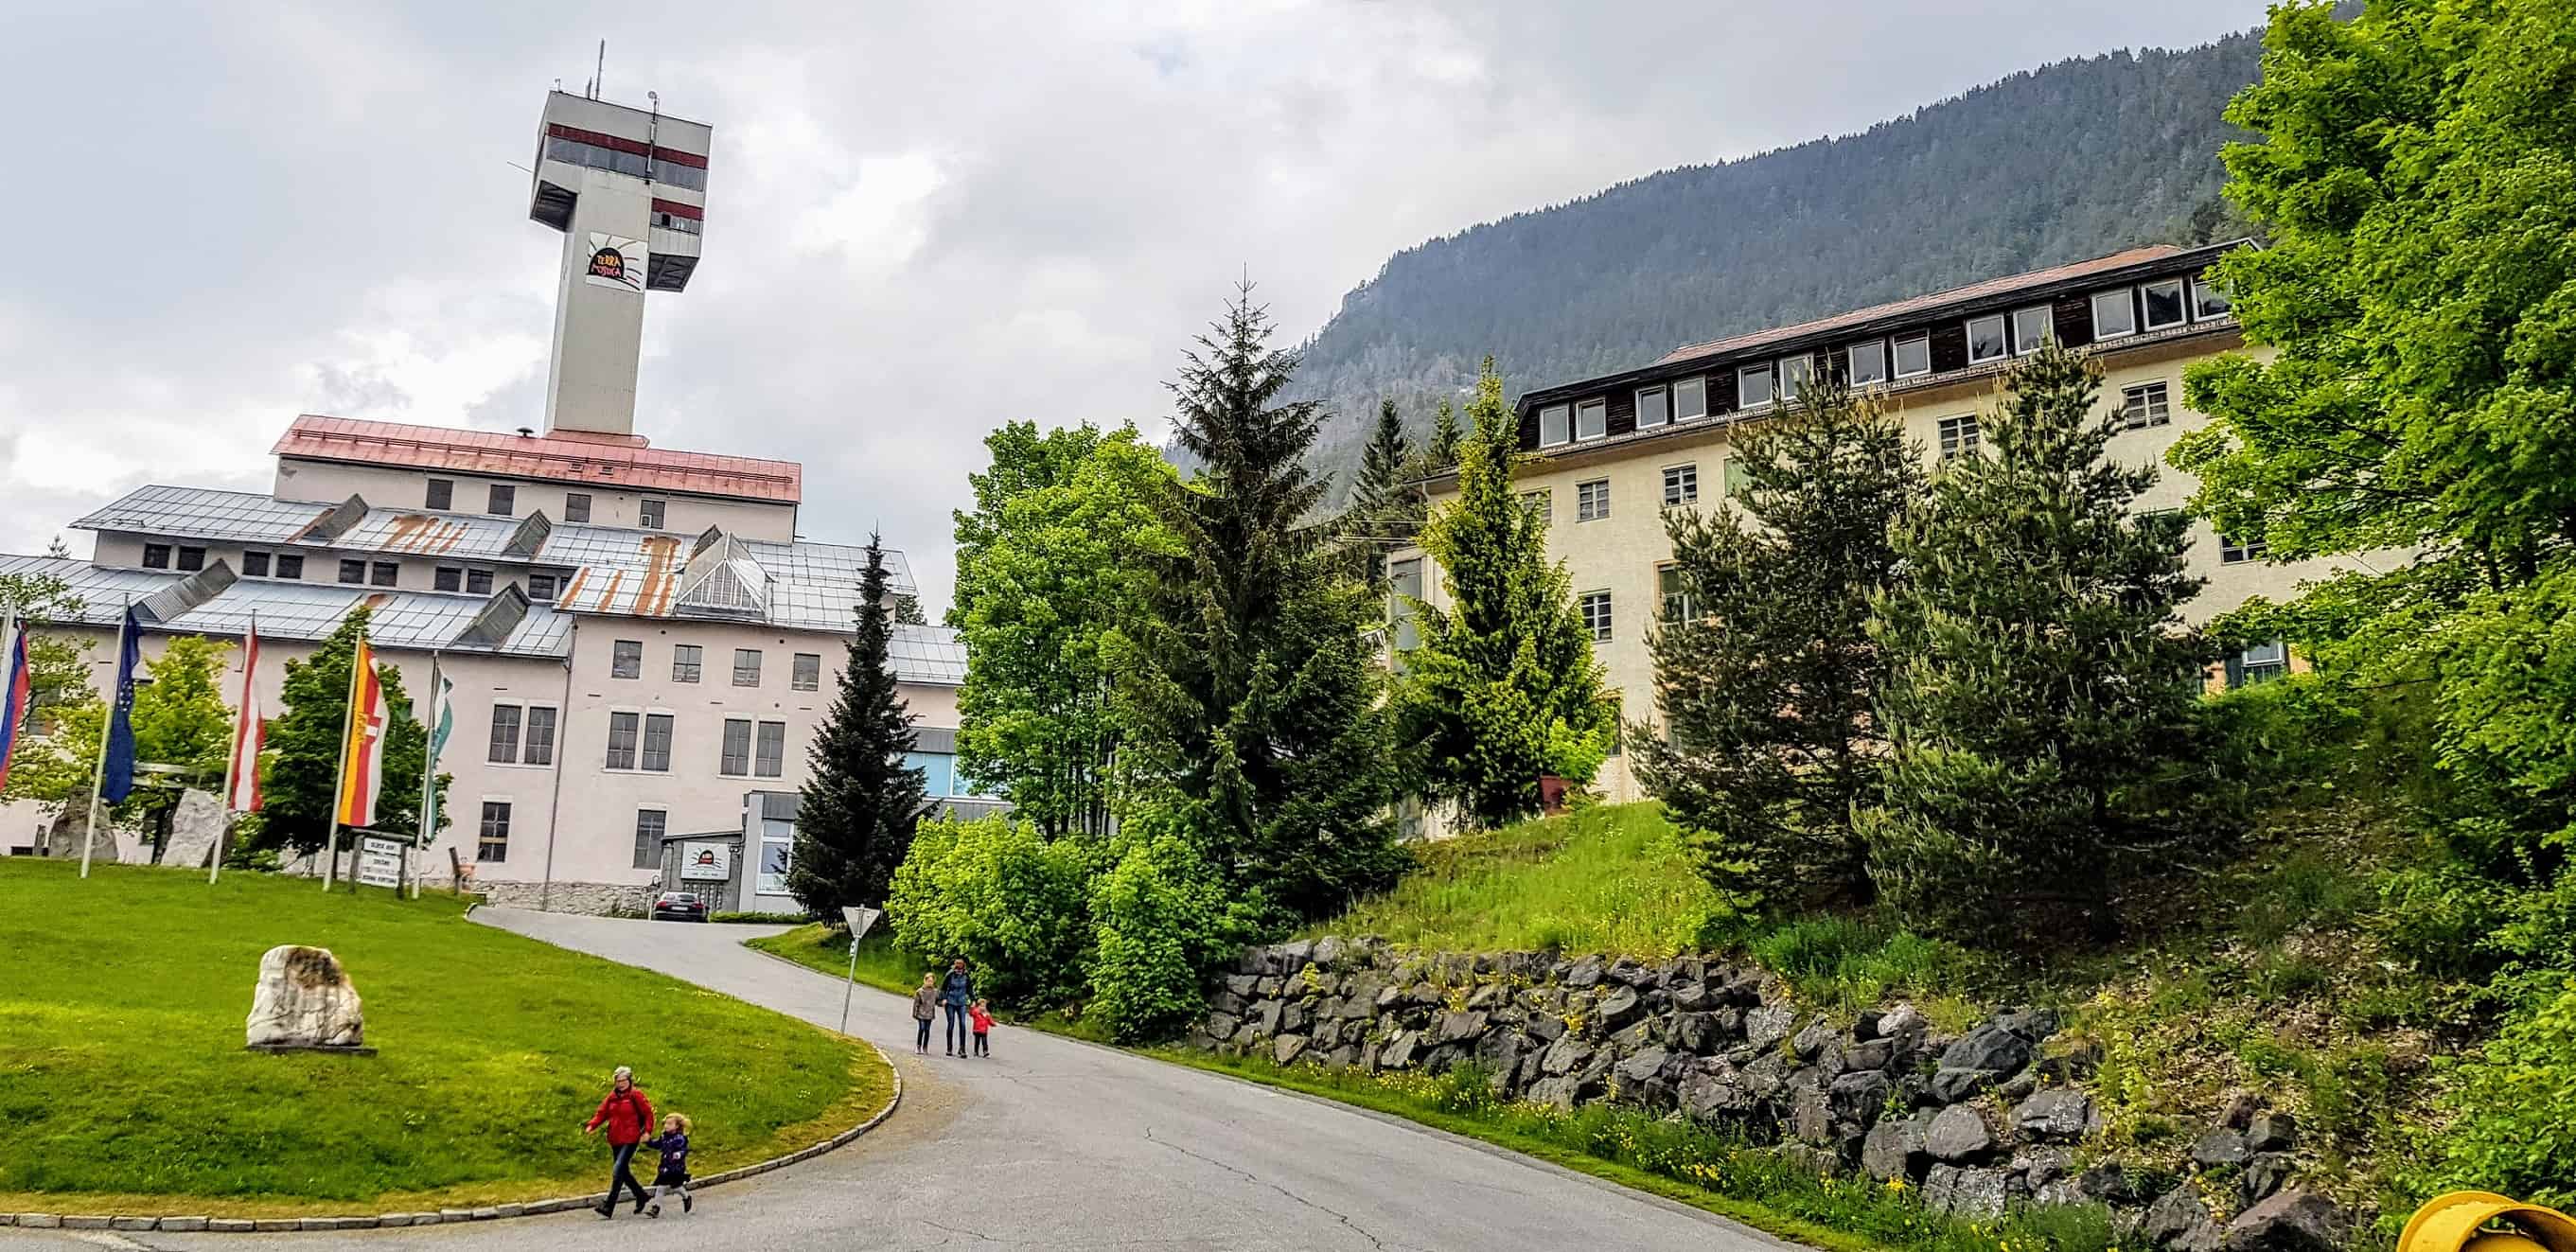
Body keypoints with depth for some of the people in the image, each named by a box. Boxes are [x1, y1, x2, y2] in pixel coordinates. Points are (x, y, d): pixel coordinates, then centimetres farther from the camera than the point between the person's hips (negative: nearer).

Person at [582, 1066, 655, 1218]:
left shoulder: (636, 1095, -5)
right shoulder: (612, 1096, 9)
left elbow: (648, 1113, -3)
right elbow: (602, 1113, 7)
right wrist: (591, 1125, -10)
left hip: (630, 1139, -6)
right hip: (615, 1139, 6)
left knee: (618, 1170, -15)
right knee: (624, 1171, 13)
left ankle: (609, 1207, -13)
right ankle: (641, 1196, 33)